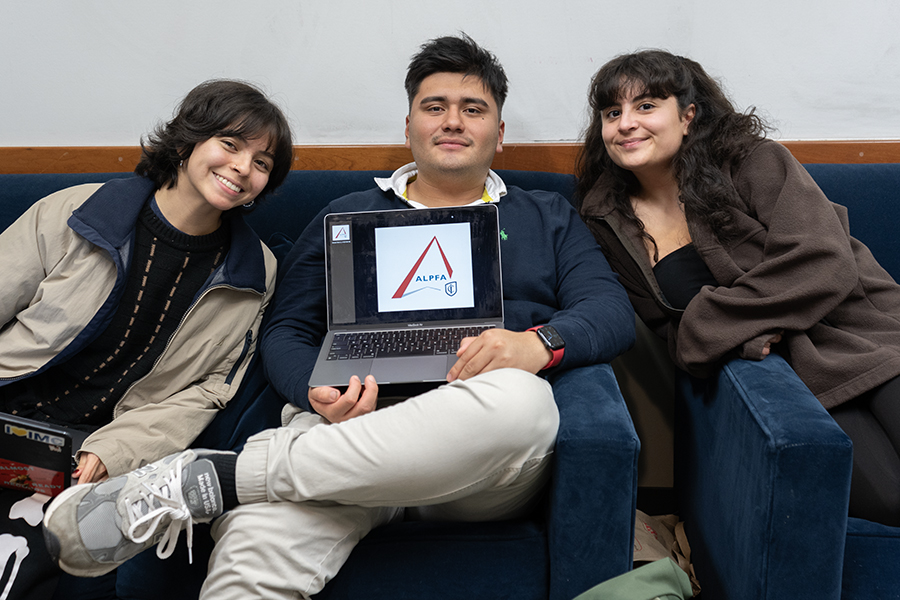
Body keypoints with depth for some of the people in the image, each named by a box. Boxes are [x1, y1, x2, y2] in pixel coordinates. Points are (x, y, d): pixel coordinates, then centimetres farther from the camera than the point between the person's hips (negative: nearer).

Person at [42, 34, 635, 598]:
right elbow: (287, 333, 16)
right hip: (350, 426, -1)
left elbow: (613, 311, 9)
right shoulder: (348, 218, 24)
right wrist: (317, 394, -8)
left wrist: (540, 342, -15)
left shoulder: (550, 218, 23)